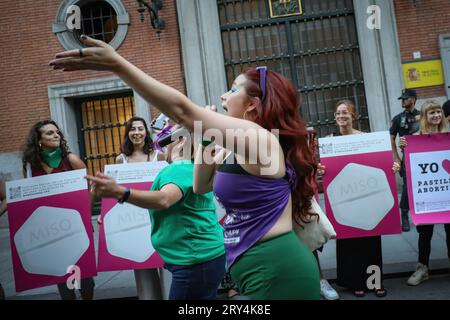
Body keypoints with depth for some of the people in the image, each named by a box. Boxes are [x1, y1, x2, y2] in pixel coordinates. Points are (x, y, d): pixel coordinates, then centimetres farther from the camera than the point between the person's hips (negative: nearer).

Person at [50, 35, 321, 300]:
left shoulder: (260, 139, -16)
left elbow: (182, 109, -22)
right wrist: (205, 140, 8)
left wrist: (117, 64, -22)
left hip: (278, 272, -9)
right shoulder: (240, 148, 13)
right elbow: (201, 186, 20)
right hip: (267, 270, 9)